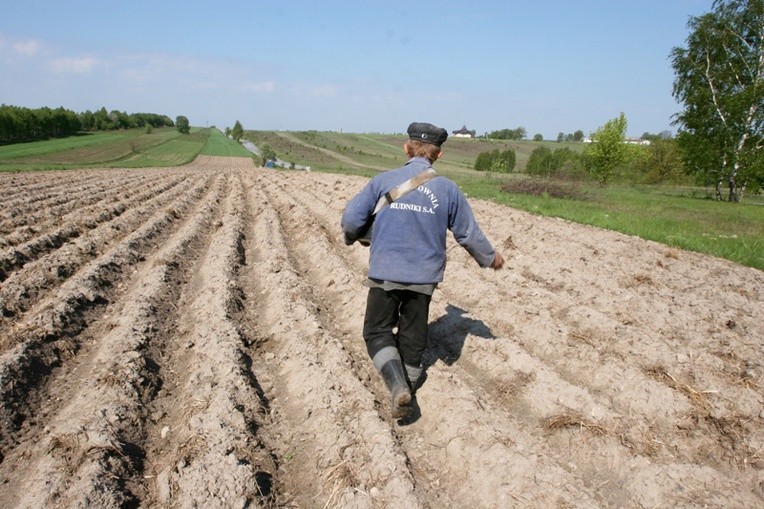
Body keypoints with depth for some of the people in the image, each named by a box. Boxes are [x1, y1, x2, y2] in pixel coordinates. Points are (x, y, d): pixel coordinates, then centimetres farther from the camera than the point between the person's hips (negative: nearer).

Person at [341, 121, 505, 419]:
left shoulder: (383, 180, -5)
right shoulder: (447, 188, 0)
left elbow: (351, 218, -6)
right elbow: (468, 233, 7)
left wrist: (352, 237, 18)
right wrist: (490, 257, 25)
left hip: (385, 272, -2)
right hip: (424, 276, 2)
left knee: (378, 331, 9)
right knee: (412, 336, 17)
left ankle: (398, 385, -10)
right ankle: (407, 389, 30)